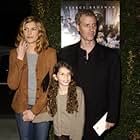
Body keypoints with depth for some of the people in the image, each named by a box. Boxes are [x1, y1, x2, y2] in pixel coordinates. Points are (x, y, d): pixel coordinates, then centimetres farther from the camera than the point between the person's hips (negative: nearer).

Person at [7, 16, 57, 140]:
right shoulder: (15, 53, -1)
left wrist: (35, 110, -13)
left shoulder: (50, 53, -7)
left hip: (42, 107, -1)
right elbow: (12, 85, -10)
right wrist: (19, 58, -17)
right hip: (22, 108, 2)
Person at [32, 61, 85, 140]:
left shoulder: (78, 91, -16)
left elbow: (80, 118, -12)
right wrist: (33, 117, -5)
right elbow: (51, 114, -1)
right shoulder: (52, 92, -5)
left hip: (73, 134, -2)